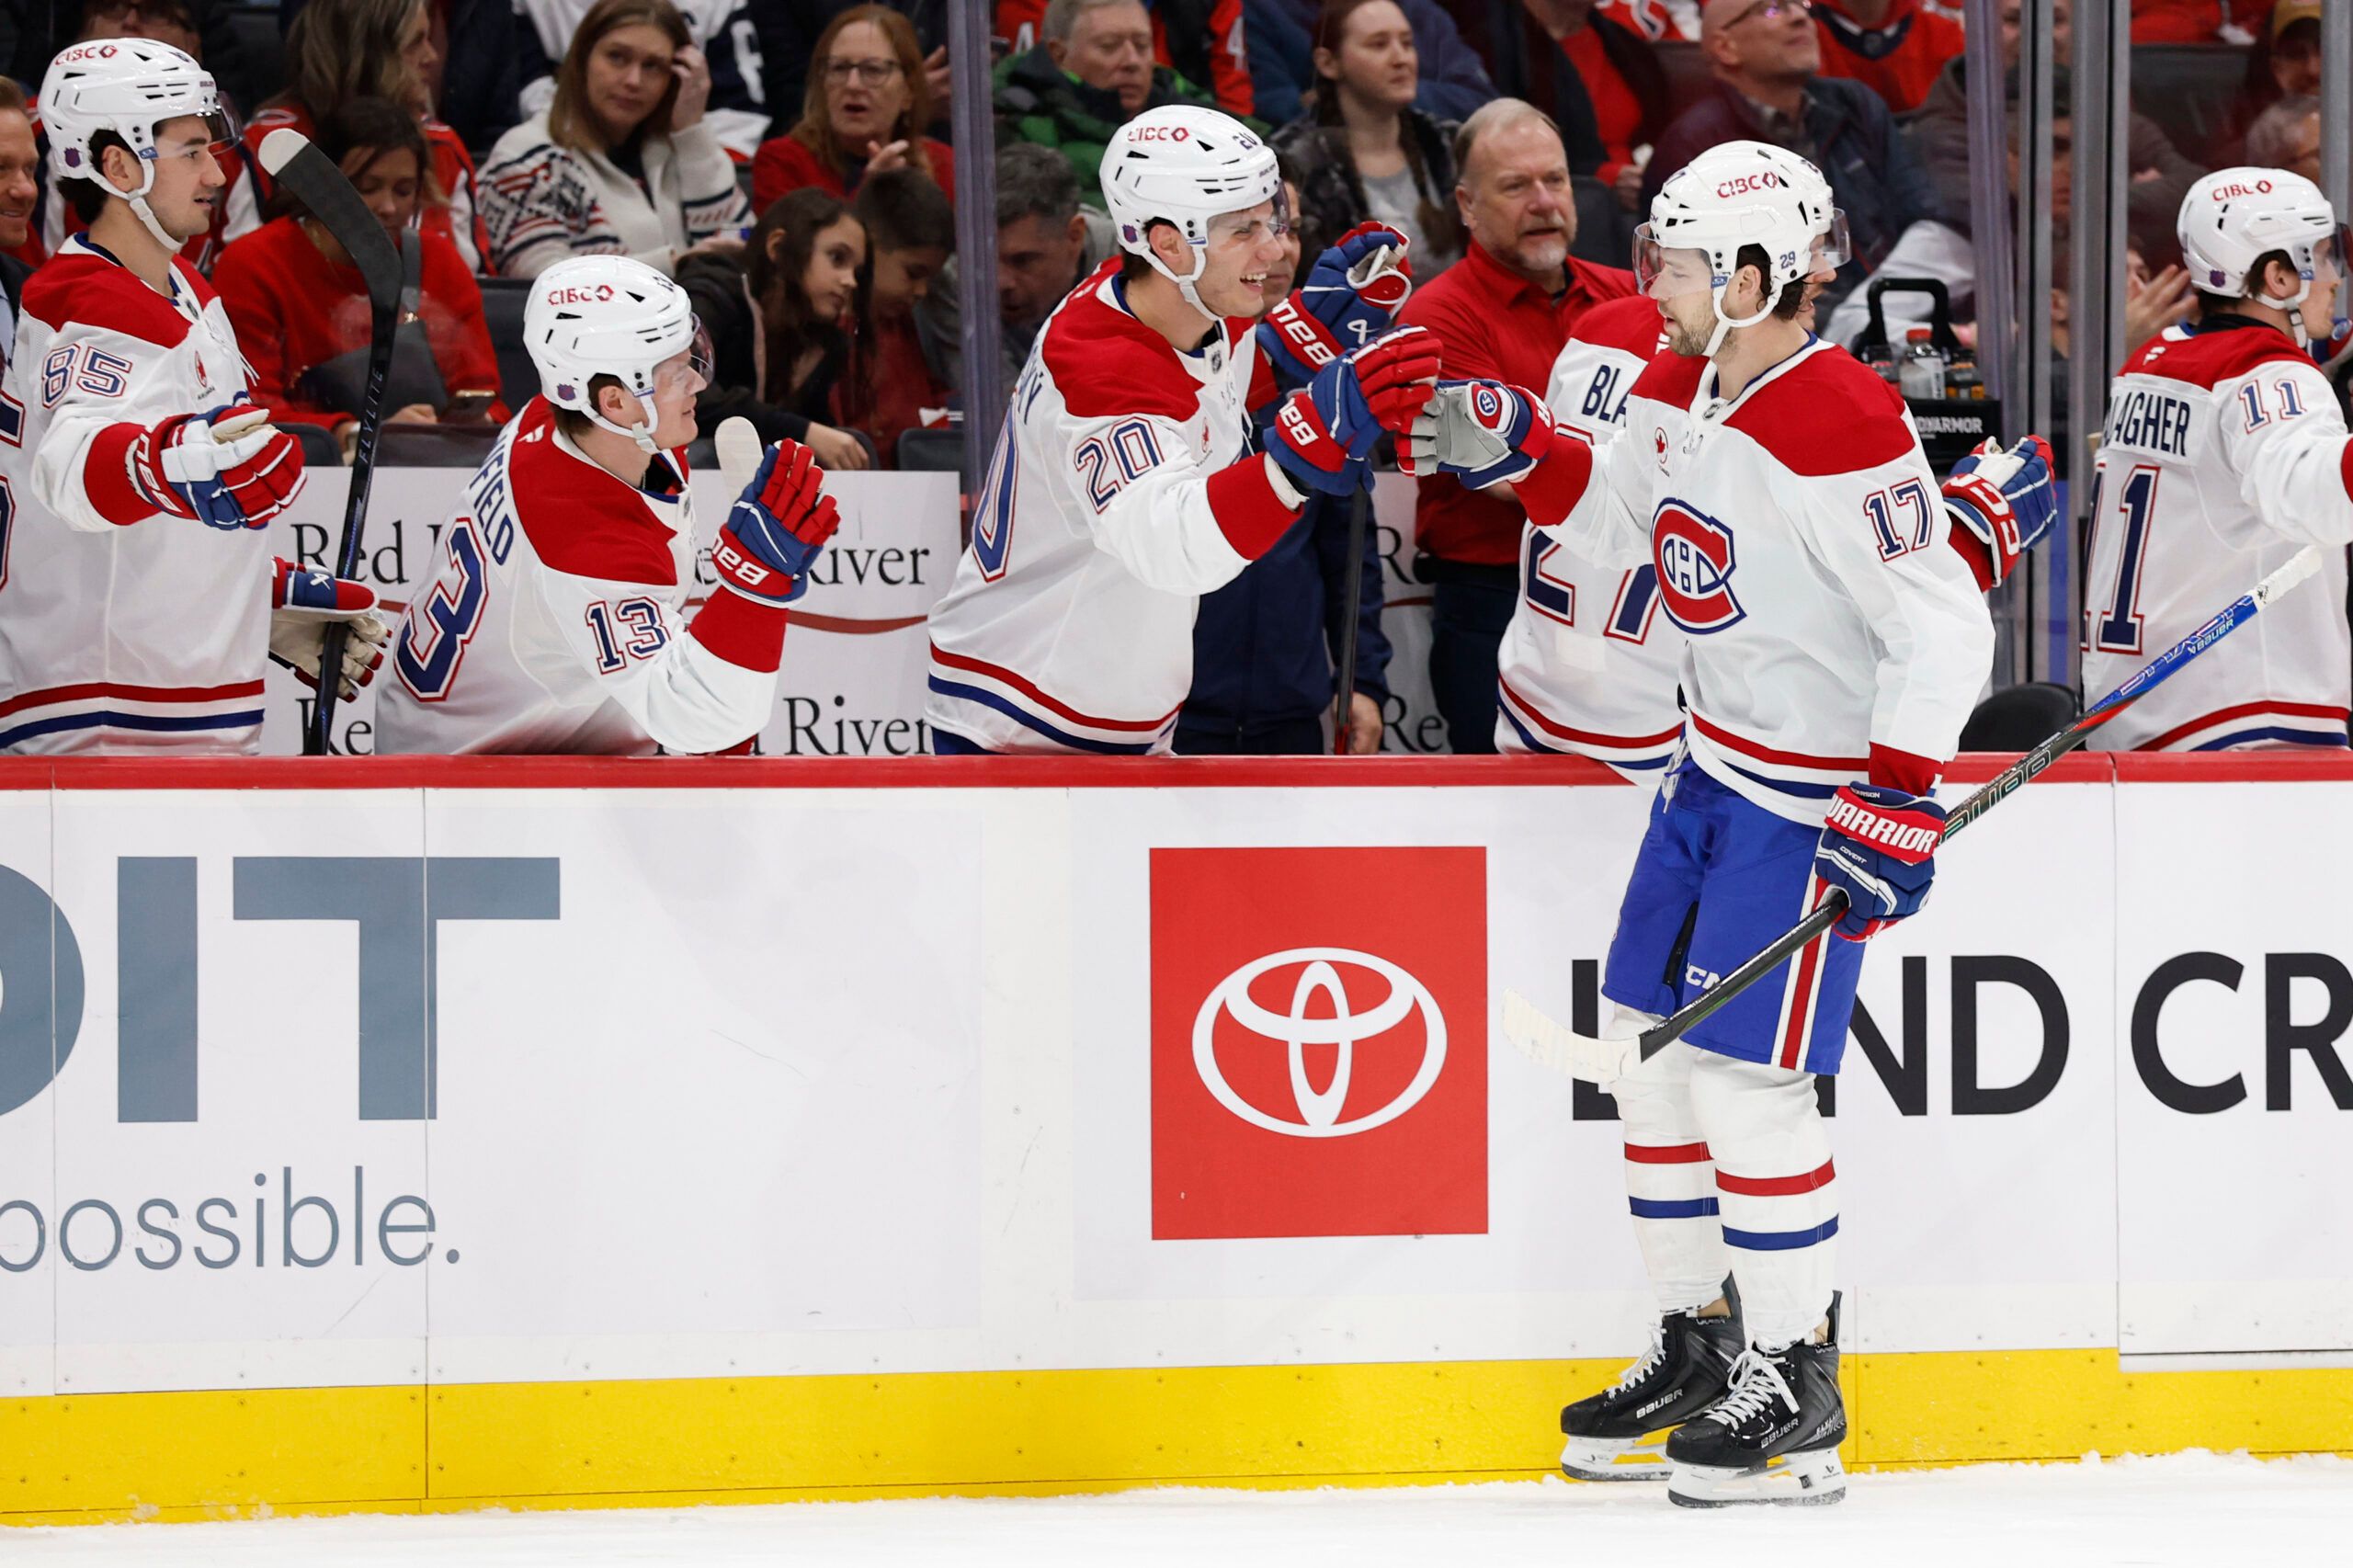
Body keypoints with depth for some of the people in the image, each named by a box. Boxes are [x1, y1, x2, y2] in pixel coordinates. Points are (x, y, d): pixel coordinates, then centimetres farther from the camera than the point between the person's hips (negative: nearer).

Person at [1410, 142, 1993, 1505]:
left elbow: (1944, 623, -24)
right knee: (1650, 1046, 11)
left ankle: (1796, 1395, 1)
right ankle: (1703, 1340, 25)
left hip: (1821, 795, -9)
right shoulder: (1684, 388, 3)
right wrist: (1520, 450, 5)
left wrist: (1900, 804, -27)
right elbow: (1621, 525, 21)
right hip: (1717, 763, 9)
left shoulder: (1840, 426, -24)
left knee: (1744, 1071, -10)